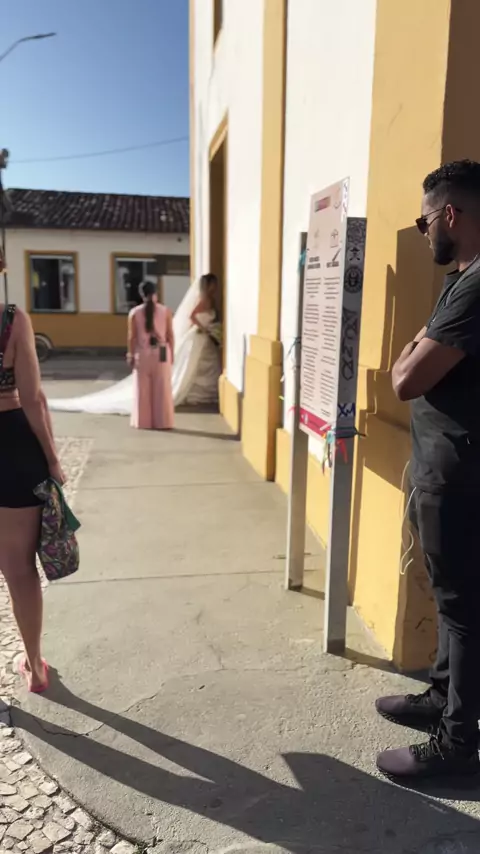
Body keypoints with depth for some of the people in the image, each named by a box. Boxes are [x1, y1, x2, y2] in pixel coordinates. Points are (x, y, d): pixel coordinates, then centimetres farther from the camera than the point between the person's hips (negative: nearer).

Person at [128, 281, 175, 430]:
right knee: (162, 389, 6)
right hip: (161, 353, 0)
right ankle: (162, 422, 10)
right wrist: (171, 353, 8)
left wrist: (131, 355, 7)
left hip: (142, 353, 0)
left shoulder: (134, 312, -3)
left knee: (143, 390, 8)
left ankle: (143, 422, 12)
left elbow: (132, 337, -2)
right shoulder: (166, 311, -3)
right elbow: (170, 335, -1)